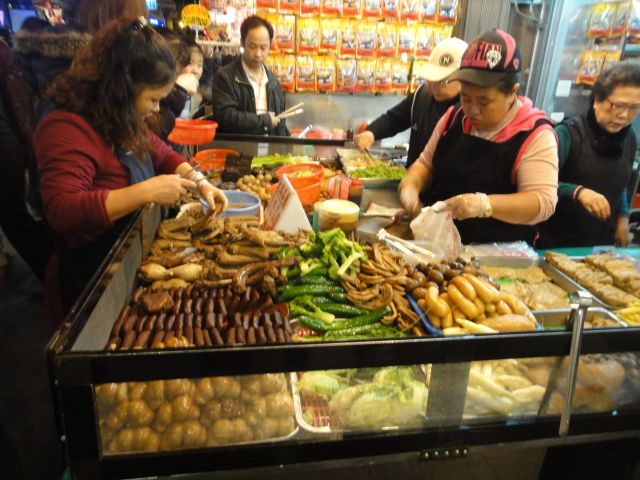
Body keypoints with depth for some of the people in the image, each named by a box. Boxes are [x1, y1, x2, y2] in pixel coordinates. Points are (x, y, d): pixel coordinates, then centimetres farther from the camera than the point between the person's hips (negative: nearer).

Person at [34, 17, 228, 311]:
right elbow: (61, 211, -35)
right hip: (97, 275, -9)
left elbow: (163, 155, 15)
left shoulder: (121, 120, 3)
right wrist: (146, 192, -38)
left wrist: (199, 181, -4)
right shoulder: (66, 129, -25)